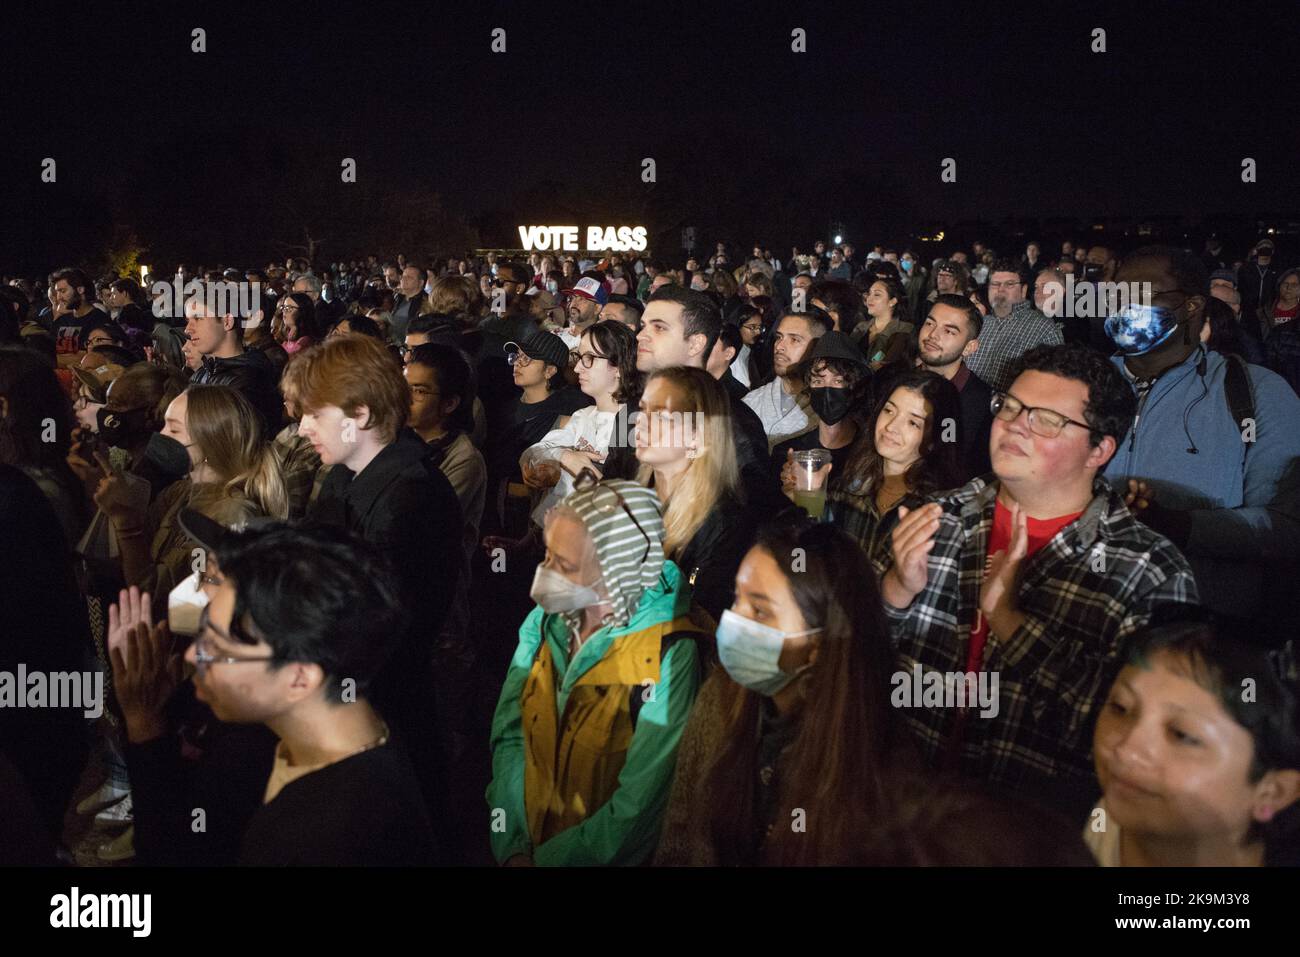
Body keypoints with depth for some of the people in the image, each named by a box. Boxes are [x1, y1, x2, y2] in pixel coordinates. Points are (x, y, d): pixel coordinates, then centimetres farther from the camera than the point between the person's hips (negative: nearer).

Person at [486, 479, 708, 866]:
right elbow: (509, 736, -1)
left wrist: (543, 859, -12)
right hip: (525, 847, 4)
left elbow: (639, 804, -16)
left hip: (607, 858, -3)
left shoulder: (669, 657, -16)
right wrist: (512, 847, -10)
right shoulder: (545, 620, 0)